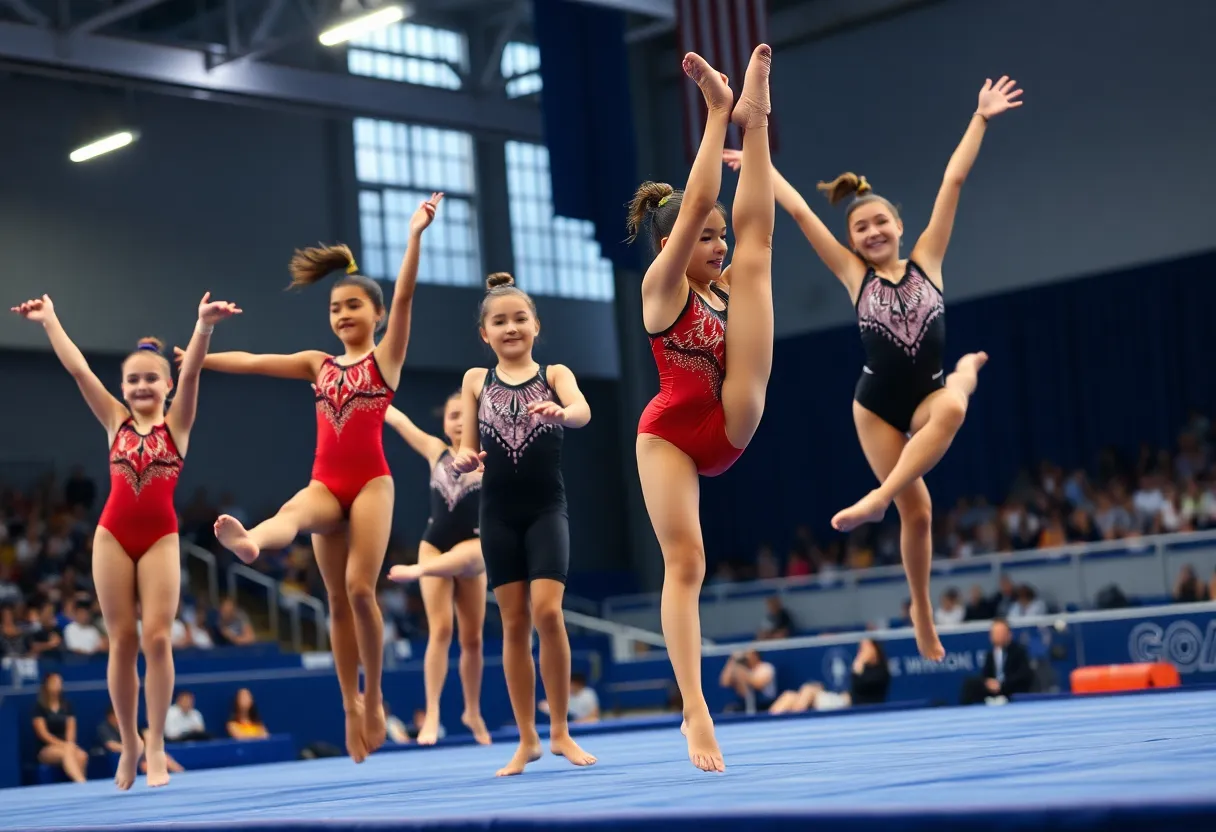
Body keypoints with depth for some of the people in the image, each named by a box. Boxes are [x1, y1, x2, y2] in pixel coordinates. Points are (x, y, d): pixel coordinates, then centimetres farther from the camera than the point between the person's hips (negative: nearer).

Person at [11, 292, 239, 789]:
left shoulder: (177, 423, 2)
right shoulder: (116, 421, 8)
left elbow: (191, 373, -13)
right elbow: (77, 369, 6)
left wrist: (204, 326, -27)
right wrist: (49, 321, 4)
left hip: (160, 538, -2)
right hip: (112, 536, 2)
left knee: (157, 638, -9)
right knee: (122, 641, 3)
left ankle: (156, 745, -2)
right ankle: (129, 742, 15)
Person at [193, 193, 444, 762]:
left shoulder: (387, 356, 4)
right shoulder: (319, 365, 16)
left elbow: (403, 296, -8)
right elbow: (251, 362, 20)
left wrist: (415, 235, -19)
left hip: (371, 482, -3)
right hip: (326, 485, 3)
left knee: (360, 588, -15)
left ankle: (373, 698, 2)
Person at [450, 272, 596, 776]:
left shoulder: (554, 374, 3)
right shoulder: (476, 380, 8)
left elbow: (583, 412, -18)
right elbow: (466, 450, 9)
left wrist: (560, 412, -41)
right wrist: (463, 460, -15)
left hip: (547, 509, -2)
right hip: (498, 514, 2)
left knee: (548, 612, -13)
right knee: (515, 623, 5)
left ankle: (560, 731, 1)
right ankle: (526, 740, 13)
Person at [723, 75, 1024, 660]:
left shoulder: (926, 260, 2)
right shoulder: (854, 275, 1)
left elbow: (953, 182, 0)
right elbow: (799, 212, 2)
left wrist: (980, 119, 0)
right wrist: (759, 165, 4)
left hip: (927, 396, 0)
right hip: (877, 405, 0)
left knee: (953, 405, -37)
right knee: (917, 509, -2)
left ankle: (877, 499, -34)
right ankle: (922, 615, 19)